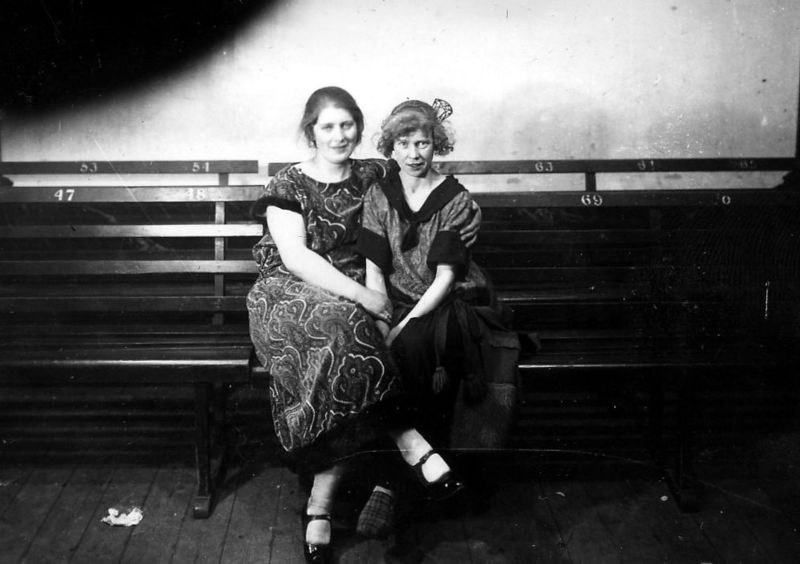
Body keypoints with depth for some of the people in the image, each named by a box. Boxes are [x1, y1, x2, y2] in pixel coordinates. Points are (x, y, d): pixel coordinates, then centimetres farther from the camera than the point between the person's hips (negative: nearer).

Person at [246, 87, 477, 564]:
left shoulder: (375, 176, 13)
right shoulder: (288, 185, 2)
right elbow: (295, 256, -12)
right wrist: (363, 296, -22)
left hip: (356, 296, 3)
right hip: (293, 292, -2)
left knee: (342, 346, -32)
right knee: (341, 326, -37)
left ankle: (320, 506, -29)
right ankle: (409, 443, -34)